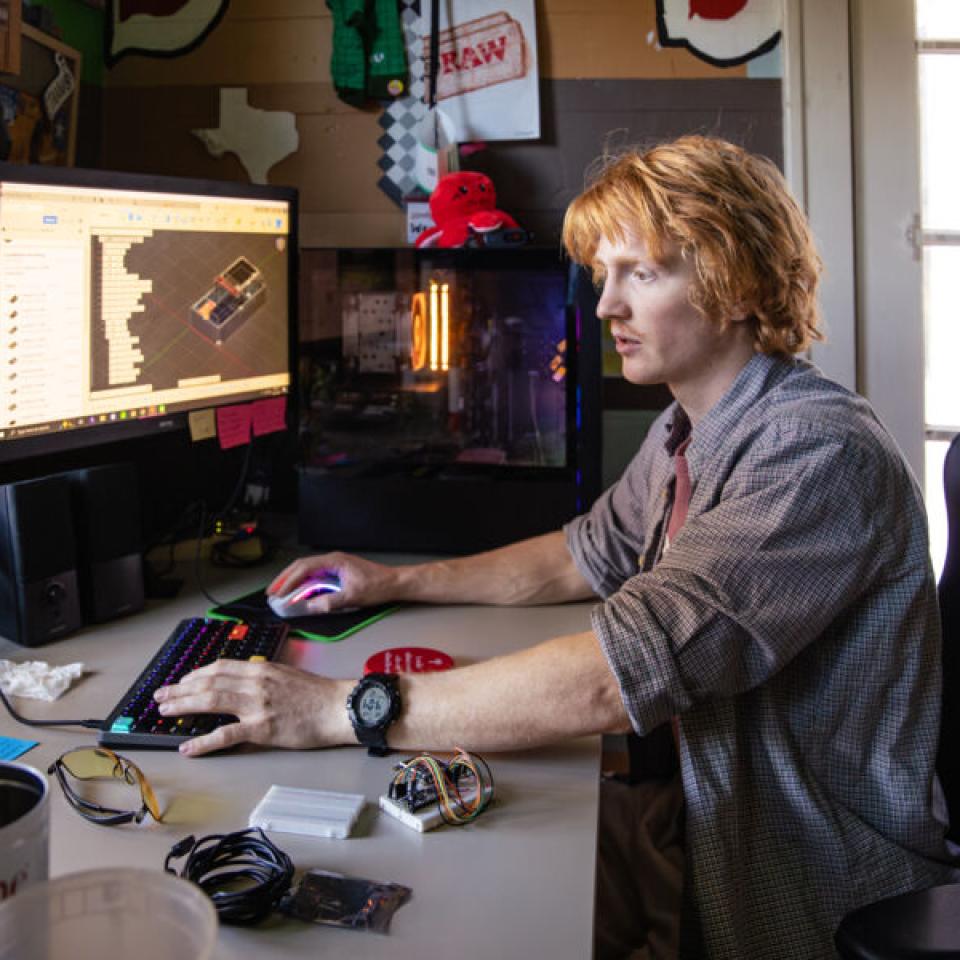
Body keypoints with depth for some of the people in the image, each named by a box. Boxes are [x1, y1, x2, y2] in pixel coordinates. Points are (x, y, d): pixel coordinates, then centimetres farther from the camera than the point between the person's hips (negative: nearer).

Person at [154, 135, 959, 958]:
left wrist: (339, 708, -31)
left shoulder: (818, 454, -27)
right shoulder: (687, 432, 5)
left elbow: (611, 682, -35)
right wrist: (399, 582, 11)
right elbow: (588, 557, 20)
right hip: (715, 814, 8)